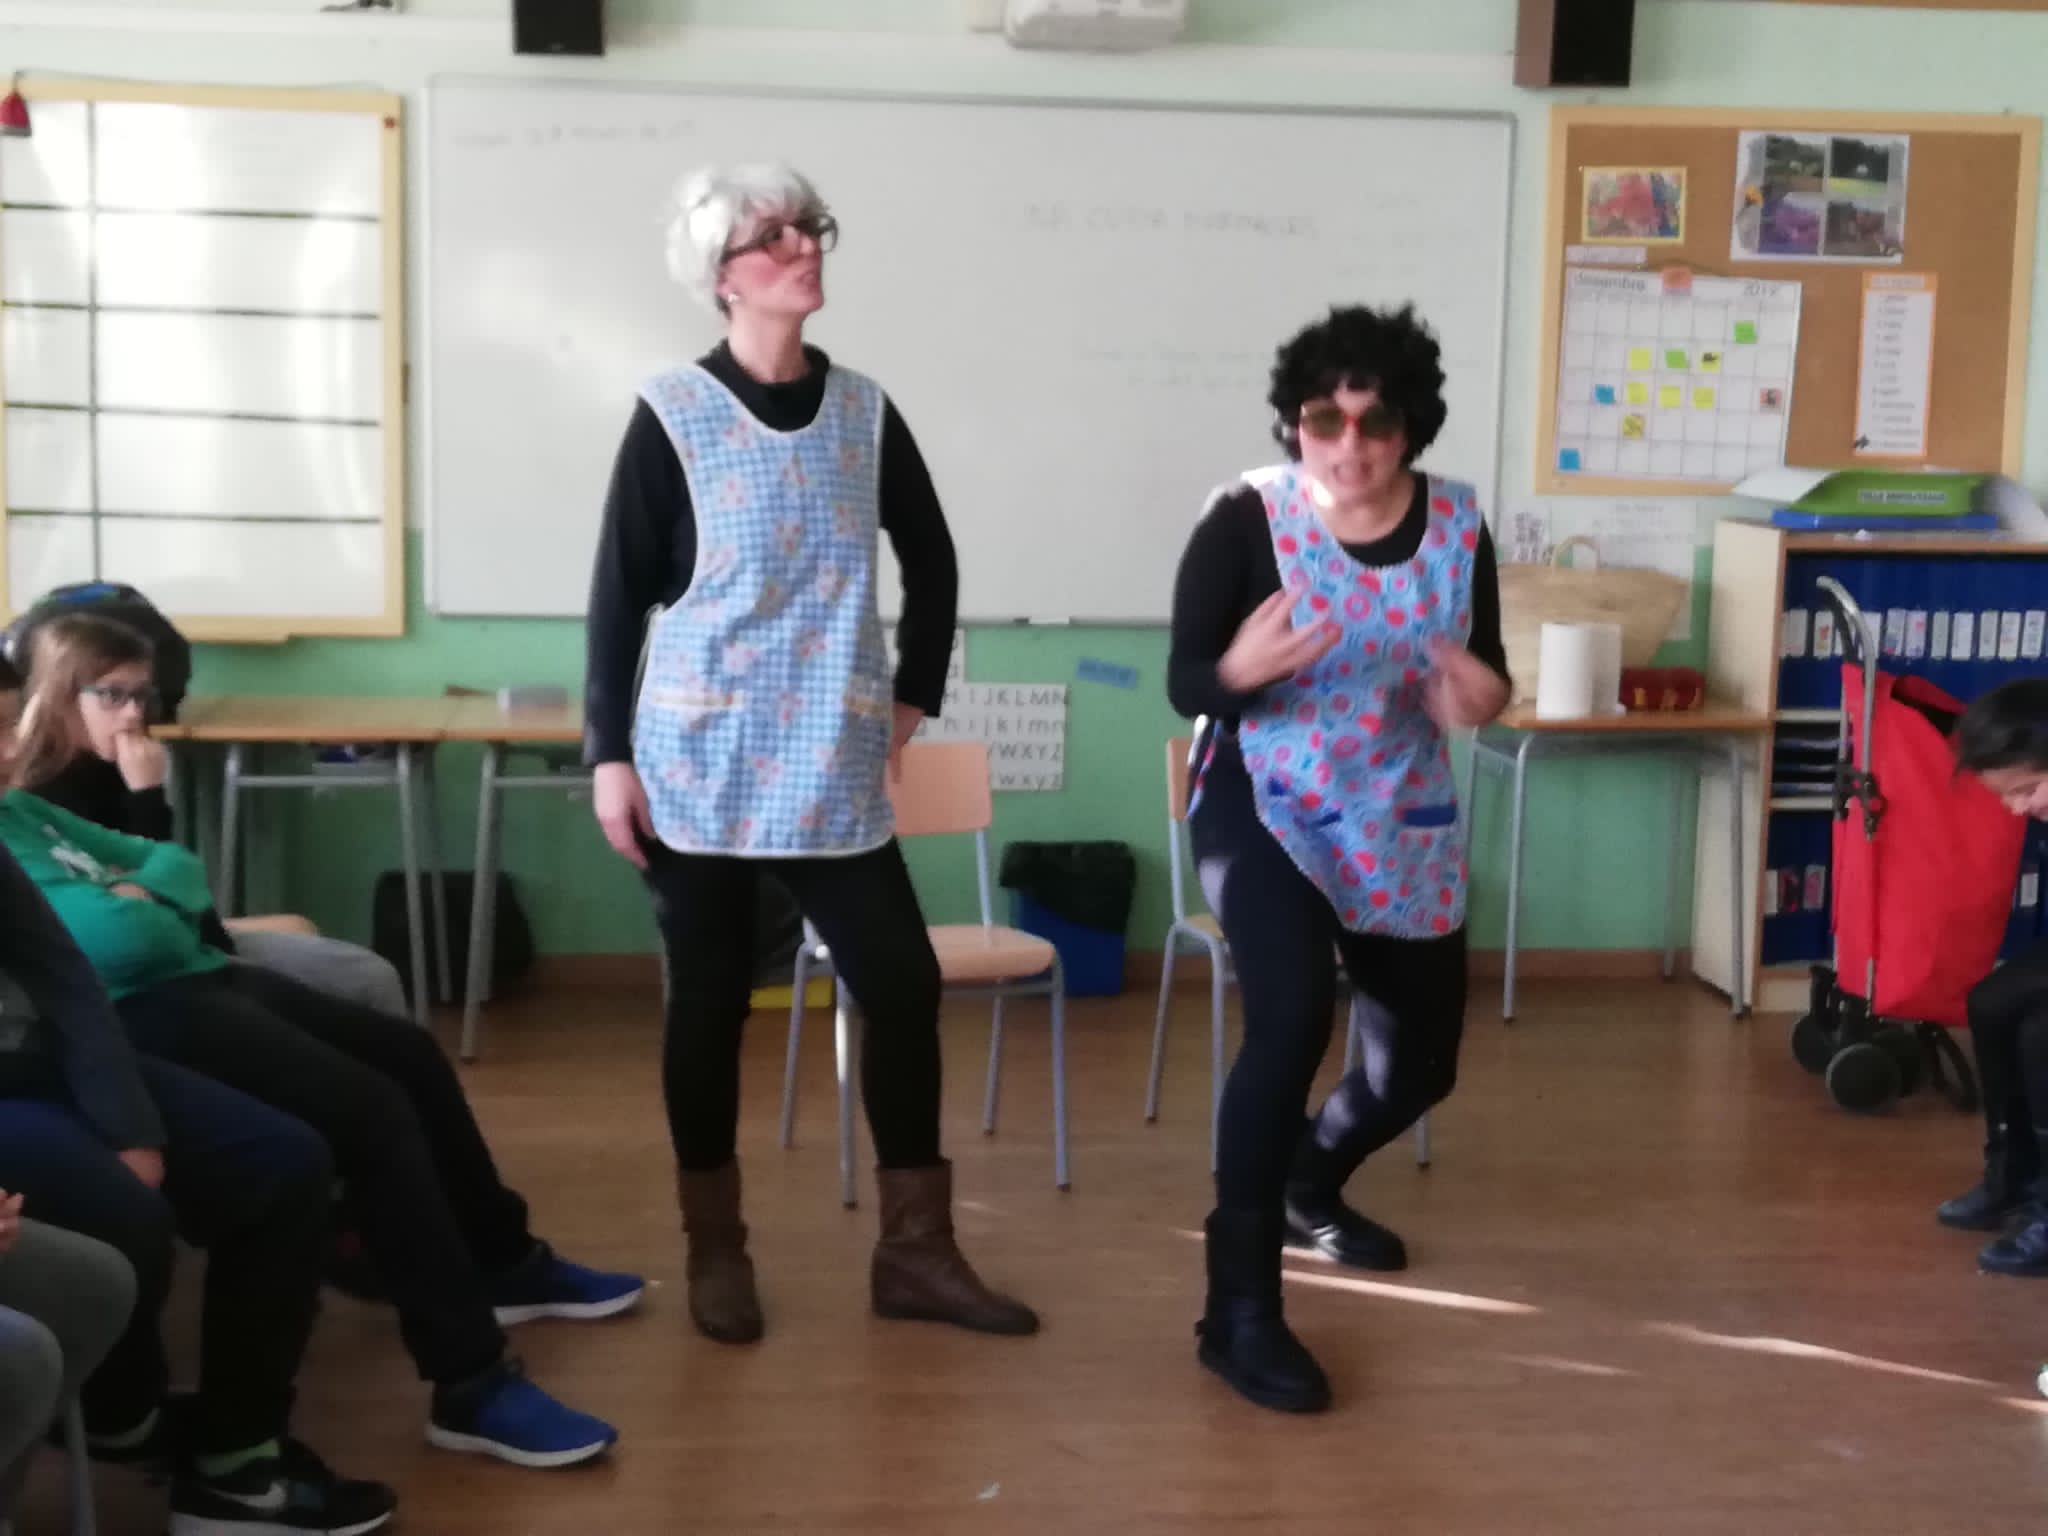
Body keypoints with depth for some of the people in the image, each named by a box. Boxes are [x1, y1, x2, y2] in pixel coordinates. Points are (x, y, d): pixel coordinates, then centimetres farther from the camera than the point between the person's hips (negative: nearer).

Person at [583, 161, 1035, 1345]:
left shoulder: (864, 411, 6)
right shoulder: (672, 419, -5)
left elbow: (932, 561, 18)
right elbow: (619, 598, -4)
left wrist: (913, 699, 13)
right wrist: (611, 755, -8)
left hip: (834, 773, 4)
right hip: (702, 768, -3)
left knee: (904, 984, 0)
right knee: (712, 1001, 5)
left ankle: (916, 1253, 13)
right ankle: (717, 1249, 20)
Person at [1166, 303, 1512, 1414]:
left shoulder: (1458, 527, -7)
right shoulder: (1247, 519, -17)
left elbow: (1486, 675, 2)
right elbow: (1183, 685, -16)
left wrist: (1478, 698, -22)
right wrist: (1242, 669, -39)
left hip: (1402, 820, 5)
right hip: (1262, 804, -5)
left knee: (1424, 1058, 15)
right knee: (1293, 1016, -29)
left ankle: (1307, 1180, 49)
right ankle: (1239, 1310, -18)